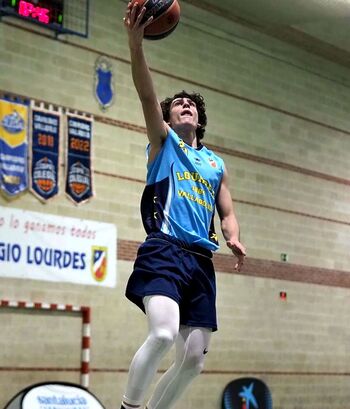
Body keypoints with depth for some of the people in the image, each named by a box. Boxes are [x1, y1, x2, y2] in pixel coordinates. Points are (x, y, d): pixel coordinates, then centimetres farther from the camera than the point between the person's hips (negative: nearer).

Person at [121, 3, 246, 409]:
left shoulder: (216, 163, 24)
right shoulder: (163, 141, 12)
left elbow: (227, 213, 26)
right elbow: (147, 95, -5)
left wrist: (234, 239, 1)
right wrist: (135, 43, -21)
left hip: (201, 260, 6)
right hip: (165, 250, -6)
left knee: (193, 359, 2)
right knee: (163, 333, -29)